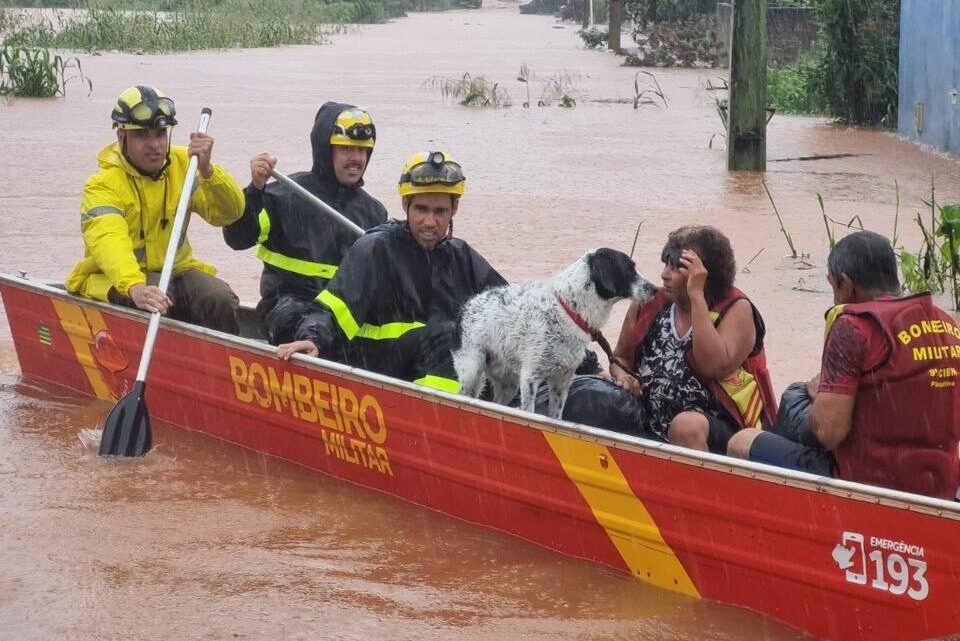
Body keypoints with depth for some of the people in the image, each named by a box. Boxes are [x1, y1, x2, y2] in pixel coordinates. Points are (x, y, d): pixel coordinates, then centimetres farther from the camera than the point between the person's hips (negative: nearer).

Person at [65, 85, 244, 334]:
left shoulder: (183, 164, 1)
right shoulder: (102, 185, -14)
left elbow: (230, 213, -7)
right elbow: (109, 241, -33)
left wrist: (207, 171, -26)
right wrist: (135, 287, -52)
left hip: (174, 271, 4)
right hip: (113, 280, -4)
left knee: (220, 300, -23)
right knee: (153, 303, -35)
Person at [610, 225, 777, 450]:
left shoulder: (736, 309, -5)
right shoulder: (648, 305, 8)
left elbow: (715, 367, -22)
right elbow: (621, 358, 22)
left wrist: (696, 296, -20)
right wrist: (622, 377, -3)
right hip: (651, 427, 5)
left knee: (686, 426, -36)